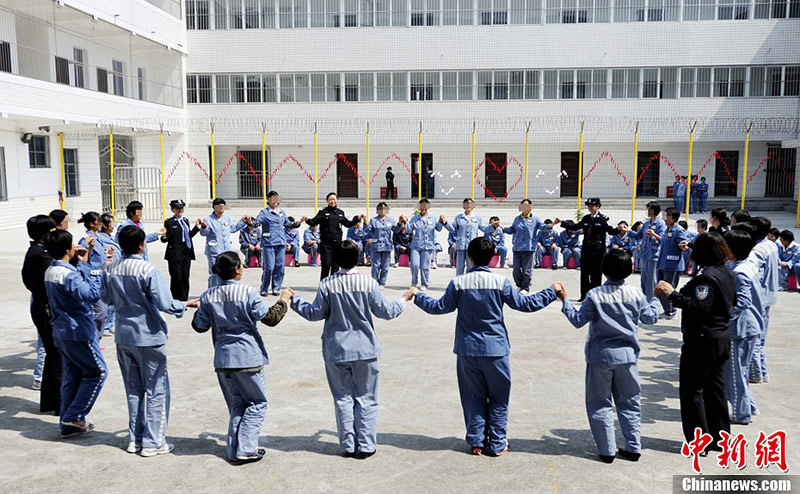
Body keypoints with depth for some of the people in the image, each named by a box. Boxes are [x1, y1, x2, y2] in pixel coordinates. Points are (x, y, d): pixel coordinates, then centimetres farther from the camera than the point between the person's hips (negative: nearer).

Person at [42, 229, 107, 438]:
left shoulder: (50, 271, 8)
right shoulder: (68, 273, -22)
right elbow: (92, 294, -30)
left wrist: (81, 265, 3)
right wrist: (86, 266, -22)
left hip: (62, 332, 9)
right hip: (78, 332, -9)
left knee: (71, 377, 15)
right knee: (98, 372, 4)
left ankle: (68, 425, 20)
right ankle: (74, 416, 5)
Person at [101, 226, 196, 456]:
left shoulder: (110, 269, -1)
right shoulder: (148, 270, -19)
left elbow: (106, 298, 13)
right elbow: (165, 304, -22)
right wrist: (186, 304, -5)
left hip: (123, 336, 6)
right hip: (148, 337, -6)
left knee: (133, 389, 18)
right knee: (156, 390, 6)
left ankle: (134, 439, 25)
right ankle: (153, 442, 10)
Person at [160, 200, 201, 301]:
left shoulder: (186, 220, 16)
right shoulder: (169, 222, -4)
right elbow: (166, 239, -7)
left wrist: (196, 227, 13)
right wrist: (164, 237, -28)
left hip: (187, 254, 6)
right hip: (175, 254, -6)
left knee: (185, 278, 8)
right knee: (176, 278, -3)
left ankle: (184, 301, 17)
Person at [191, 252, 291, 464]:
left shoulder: (209, 296, 1)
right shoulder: (248, 293, -12)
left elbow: (199, 326, 9)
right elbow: (270, 318, -9)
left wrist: (199, 309, 28)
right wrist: (283, 301, 7)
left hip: (222, 359, 5)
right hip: (248, 358, -5)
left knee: (236, 405, 17)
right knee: (257, 403, 9)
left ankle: (234, 450, 15)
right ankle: (245, 450, 3)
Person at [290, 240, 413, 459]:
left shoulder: (327, 285, -8)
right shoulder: (368, 283, -9)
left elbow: (315, 313, -1)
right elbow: (386, 311, -2)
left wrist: (295, 300, 15)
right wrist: (404, 300, 17)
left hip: (336, 351, 1)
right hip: (364, 349, 0)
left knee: (343, 398, 12)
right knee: (366, 398, 10)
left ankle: (348, 446, 16)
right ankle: (366, 446, 11)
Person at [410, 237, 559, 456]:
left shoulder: (458, 283, -6)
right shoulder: (500, 282, -9)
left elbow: (440, 307, 1)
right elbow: (524, 304, -5)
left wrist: (418, 296, 18)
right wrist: (551, 292, 9)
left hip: (467, 350, 2)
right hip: (495, 349, -1)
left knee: (473, 398, 14)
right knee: (498, 399, 11)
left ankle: (476, 442, 19)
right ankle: (497, 444, 16)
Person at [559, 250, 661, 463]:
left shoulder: (595, 295, -15)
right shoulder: (636, 294, -6)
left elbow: (578, 320, -9)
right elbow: (650, 318, 7)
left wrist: (565, 301, 2)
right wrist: (655, 299, 24)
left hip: (601, 356, -3)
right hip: (627, 355, 3)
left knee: (600, 404, 9)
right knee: (629, 402, 16)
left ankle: (607, 450, 11)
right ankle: (633, 448, 20)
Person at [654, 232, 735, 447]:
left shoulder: (706, 276, -21)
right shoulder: (728, 272, 8)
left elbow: (699, 308, -28)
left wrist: (673, 294, -24)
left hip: (702, 340, -9)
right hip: (722, 338, 9)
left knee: (692, 389, 1)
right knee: (715, 387, 17)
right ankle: (720, 437, 26)